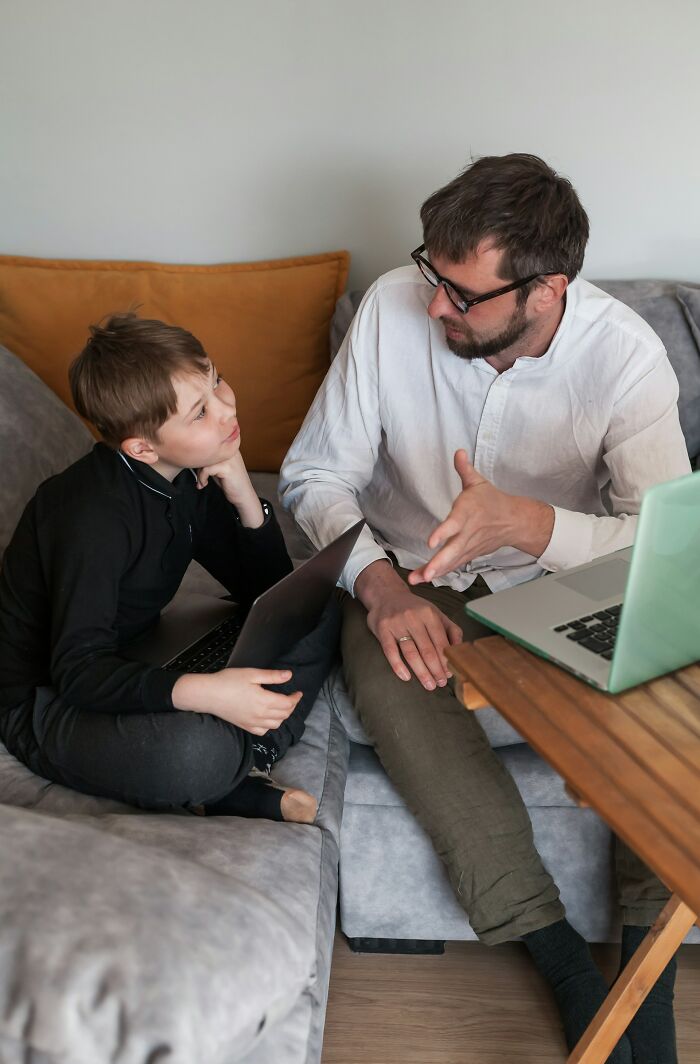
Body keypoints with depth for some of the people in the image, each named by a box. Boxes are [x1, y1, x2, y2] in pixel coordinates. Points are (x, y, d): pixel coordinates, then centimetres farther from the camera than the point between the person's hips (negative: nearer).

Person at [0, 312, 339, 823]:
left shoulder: (191, 476, -3)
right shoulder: (94, 514, -28)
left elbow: (269, 592, 1)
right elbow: (78, 669, -30)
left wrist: (245, 499, -16)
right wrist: (204, 692, -43)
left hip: (132, 665, 8)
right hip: (47, 703, -8)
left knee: (318, 613, -4)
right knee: (194, 750, -40)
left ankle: (246, 761, -16)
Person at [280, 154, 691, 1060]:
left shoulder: (625, 354, -18)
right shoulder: (394, 307, -16)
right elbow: (315, 474, -10)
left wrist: (525, 522, -41)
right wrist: (379, 582, -28)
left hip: (559, 578, 0)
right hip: (413, 576, 1)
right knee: (394, 684, -33)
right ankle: (557, 950, -19)